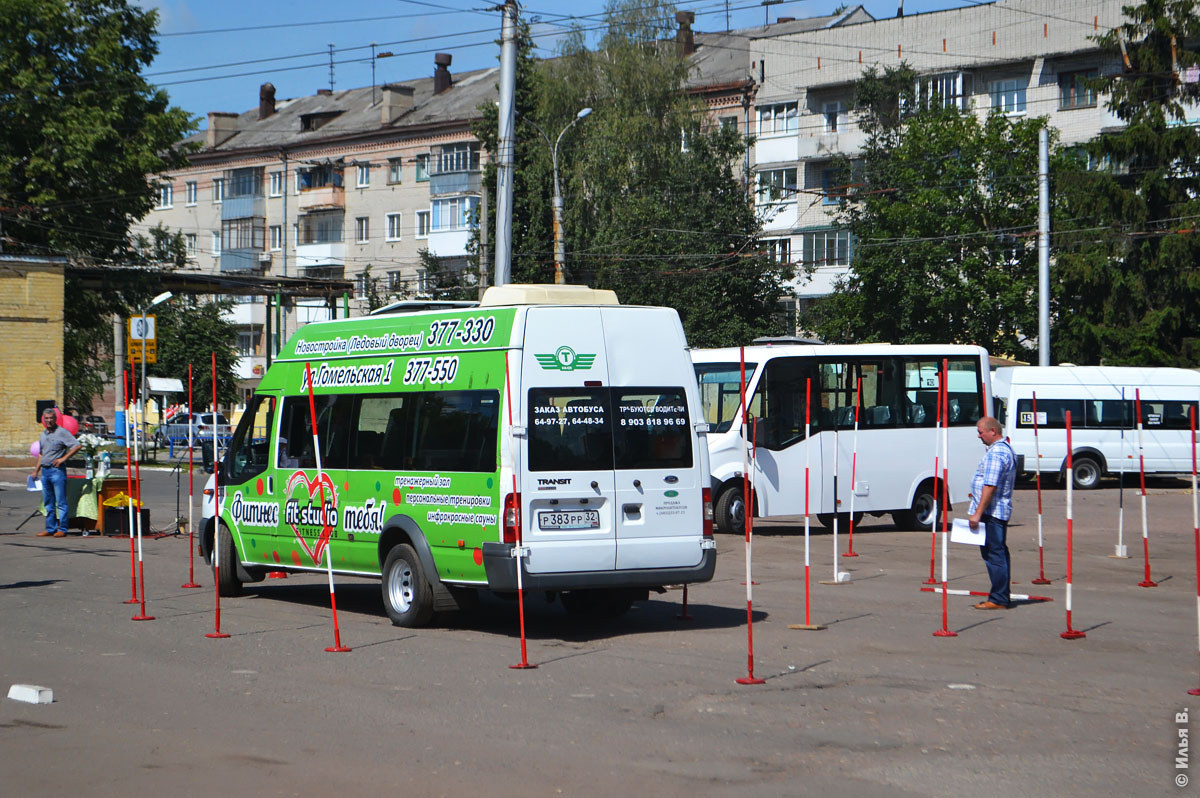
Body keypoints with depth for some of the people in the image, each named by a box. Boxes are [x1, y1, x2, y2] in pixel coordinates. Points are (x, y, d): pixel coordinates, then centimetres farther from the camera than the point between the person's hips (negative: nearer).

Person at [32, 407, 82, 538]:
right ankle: (50, 529, 16)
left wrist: (63, 458, -17)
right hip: (45, 471, 8)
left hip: (57, 470, -8)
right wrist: (36, 470, 20)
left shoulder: (61, 432, -7)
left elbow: (78, 445, -13)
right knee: (48, 502, 10)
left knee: (61, 502, -6)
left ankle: (62, 529, -4)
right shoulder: (43, 434, 16)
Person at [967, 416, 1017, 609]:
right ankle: (1003, 596, 19)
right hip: (1001, 510, 11)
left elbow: (990, 487, -23)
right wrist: (977, 495, 27)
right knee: (999, 553, 14)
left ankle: (998, 599, -8)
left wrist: (978, 513, -23)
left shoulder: (996, 453, -18)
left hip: (991, 511, -11)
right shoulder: (1007, 449, 17)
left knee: (993, 554, -8)